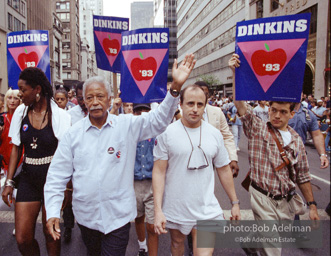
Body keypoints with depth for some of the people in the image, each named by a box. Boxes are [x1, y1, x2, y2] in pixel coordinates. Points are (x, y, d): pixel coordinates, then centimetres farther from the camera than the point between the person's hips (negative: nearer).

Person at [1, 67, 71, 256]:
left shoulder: (59, 115, -11)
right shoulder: (21, 112, 3)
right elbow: (16, 148, 8)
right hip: (28, 178, 4)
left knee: (50, 234, 10)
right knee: (22, 239, 5)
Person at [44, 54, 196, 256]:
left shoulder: (127, 125, -6)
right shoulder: (74, 133, -2)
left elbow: (159, 119, -16)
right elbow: (57, 176, 0)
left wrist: (176, 87, -28)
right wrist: (53, 212, -6)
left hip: (118, 215, -3)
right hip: (85, 216, 3)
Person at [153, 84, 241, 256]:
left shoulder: (215, 134, 0)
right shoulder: (166, 133, -9)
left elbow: (224, 170, 9)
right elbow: (159, 172, -9)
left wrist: (235, 202, 11)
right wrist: (158, 210, -14)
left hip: (207, 209, 1)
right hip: (175, 209, 0)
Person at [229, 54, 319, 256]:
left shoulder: (296, 140, 7)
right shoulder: (257, 129, -4)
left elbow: (303, 176, 11)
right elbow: (239, 103, -17)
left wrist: (312, 205, 10)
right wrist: (235, 72, -24)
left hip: (286, 201, 5)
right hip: (263, 198, -4)